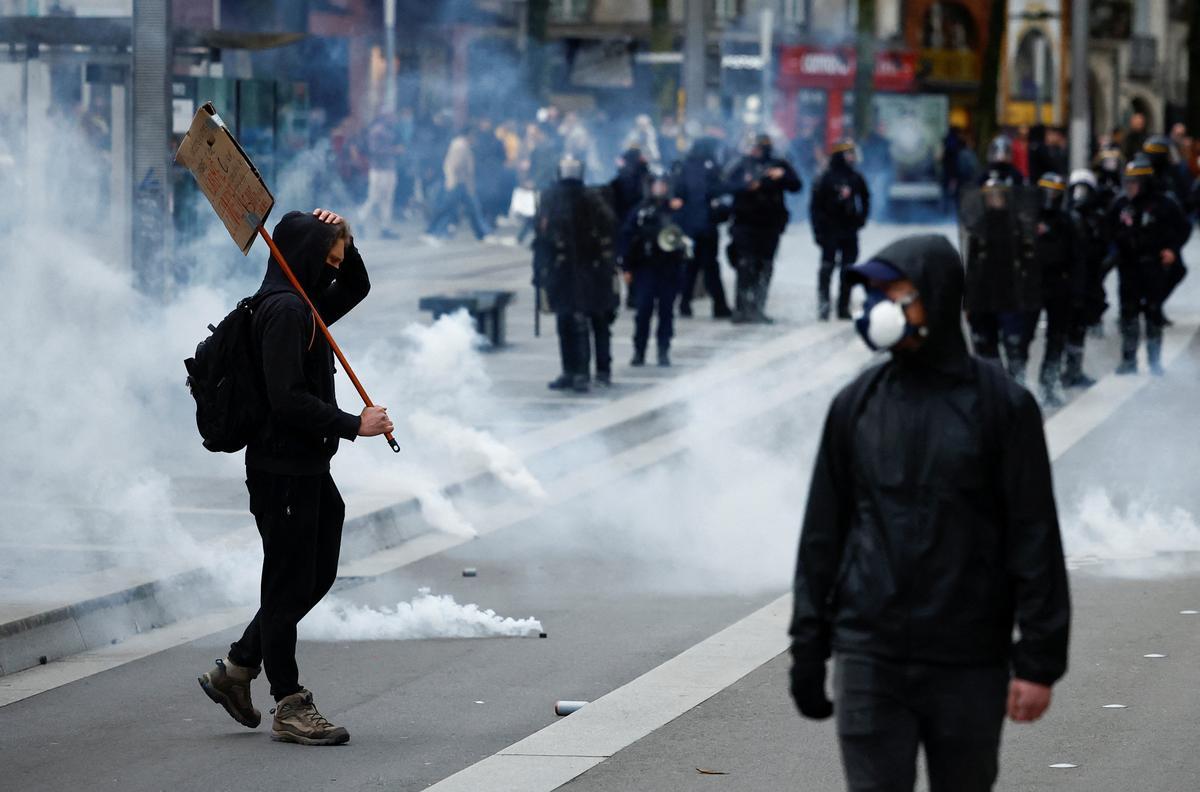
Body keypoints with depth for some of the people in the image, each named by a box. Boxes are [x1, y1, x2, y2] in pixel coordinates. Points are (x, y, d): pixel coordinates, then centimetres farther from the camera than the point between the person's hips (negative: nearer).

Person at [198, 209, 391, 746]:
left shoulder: (304, 306, 14)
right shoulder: (284, 310, -17)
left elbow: (356, 288, 32)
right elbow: (288, 399, -24)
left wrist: (340, 240, 12)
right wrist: (354, 425, -19)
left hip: (307, 467, 10)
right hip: (283, 469, -10)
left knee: (316, 575, 16)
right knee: (289, 584, -2)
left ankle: (235, 670, 25)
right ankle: (289, 707, 5)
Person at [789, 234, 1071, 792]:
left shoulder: (1001, 406, -2)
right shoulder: (857, 404, 6)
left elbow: (1035, 538, -3)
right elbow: (823, 533, 10)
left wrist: (1039, 662, -8)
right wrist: (807, 650, 7)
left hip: (970, 663, -1)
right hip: (870, 657, 1)